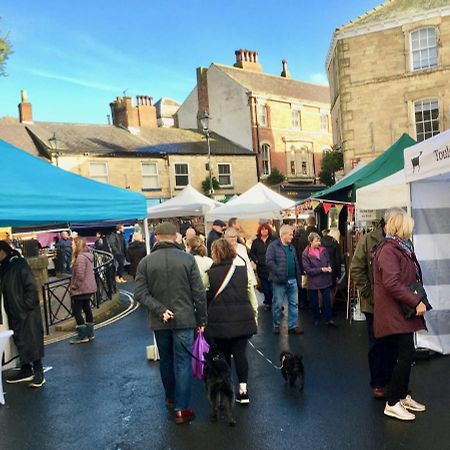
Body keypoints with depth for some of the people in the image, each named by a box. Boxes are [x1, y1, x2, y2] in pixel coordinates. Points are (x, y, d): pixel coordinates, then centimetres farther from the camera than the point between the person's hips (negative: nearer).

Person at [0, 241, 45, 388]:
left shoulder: (19, 265, -15)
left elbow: (31, 287, -17)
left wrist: (26, 305, -17)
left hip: (28, 312, -8)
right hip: (14, 313, 8)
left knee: (32, 341, -2)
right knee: (20, 342, 15)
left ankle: (39, 373, 4)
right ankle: (26, 370, 27)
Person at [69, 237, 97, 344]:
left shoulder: (80, 257, -19)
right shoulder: (87, 255, 11)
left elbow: (80, 275, -23)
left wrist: (73, 287, -11)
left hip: (81, 290, -10)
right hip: (88, 288, 10)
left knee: (77, 311, -3)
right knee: (87, 309, 14)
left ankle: (82, 336, 0)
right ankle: (90, 333, 21)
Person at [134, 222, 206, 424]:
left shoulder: (145, 262, -3)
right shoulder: (188, 259, -9)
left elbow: (140, 293, -9)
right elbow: (199, 292, -8)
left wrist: (160, 310, -10)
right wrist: (201, 319, 1)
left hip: (159, 322, 3)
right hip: (184, 319, -2)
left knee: (166, 360, 20)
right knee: (183, 363, 5)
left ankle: (170, 398, 36)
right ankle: (181, 409, 7)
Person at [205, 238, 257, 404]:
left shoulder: (210, 274, -6)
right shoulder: (243, 271, 4)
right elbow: (251, 294, 7)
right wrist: (254, 314, 16)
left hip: (219, 321, -2)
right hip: (242, 320, 2)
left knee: (223, 355, 10)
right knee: (240, 353, 6)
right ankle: (243, 390, 4)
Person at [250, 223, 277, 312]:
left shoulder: (273, 240, -2)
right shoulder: (256, 242, 8)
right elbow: (252, 253, 12)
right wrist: (256, 260, -3)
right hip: (261, 267, 3)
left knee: (272, 287, -4)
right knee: (265, 287, 9)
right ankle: (267, 303, 20)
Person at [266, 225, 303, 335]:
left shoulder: (291, 247, 15)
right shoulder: (273, 246, -7)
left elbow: (296, 263, 19)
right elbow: (269, 262, -16)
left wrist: (298, 278, 13)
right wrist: (279, 273, -19)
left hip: (292, 280, 6)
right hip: (279, 281, -6)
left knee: (294, 304, 7)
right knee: (277, 304, 6)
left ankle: (293, 326, 16)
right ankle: (276, 325, 20)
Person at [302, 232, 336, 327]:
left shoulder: (323, 250, 0)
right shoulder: (305, 254, -13)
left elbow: (328, 261, 11)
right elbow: (307, 270, -14)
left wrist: (329, 267, -12)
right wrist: (321, 269, -19)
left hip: (325, 280, 3)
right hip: (313, 281, -2)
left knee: (327, 300, 2)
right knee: (315, 302, 11)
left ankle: (329, 319, 12)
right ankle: (317, 319, 29)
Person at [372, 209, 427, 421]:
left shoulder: (401, 248, 15)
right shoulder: (388, 249, -17)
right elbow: (392, 283, -25)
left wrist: (416, 300, 9)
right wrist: (416, 302, -21)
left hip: (403, 311, 10)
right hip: (394, 312, -10)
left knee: (406, 355, 15)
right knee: (406, 355, -7)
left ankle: (404, 396, 27)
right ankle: (392, 403, 3)